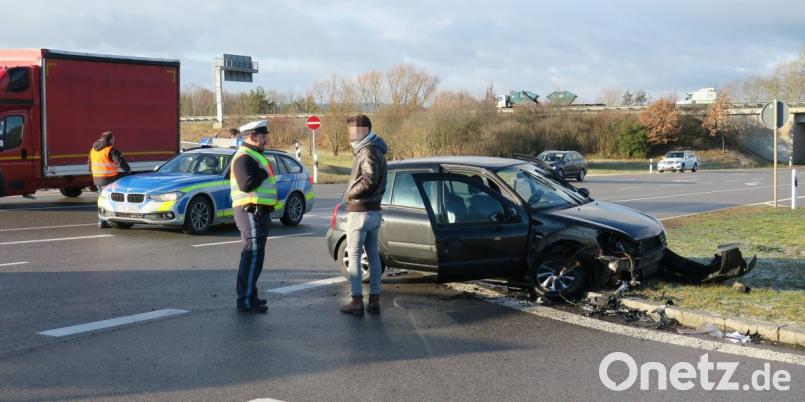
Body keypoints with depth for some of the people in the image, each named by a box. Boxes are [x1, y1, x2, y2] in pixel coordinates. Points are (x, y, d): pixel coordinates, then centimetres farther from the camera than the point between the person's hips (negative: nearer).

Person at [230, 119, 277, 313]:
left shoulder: (253, 156, 20)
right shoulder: (244, 157, -15)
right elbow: (247, 183, -29)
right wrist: (264, 172, -17)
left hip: (257, 212, 11)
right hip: (251, 212, -11)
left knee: (252, 255, 17)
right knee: (253, 256, -11)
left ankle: (248, 295, 27)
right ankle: (246, 301, -10)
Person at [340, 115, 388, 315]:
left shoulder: (368, 151, -16)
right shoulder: (377, 150, 15)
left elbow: (370, 178, -30)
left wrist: (350, 193, -17)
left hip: (359, 211, -9)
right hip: (375, 210, 10)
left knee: (354, 256, -2)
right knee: (373, 255, 11)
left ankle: (357, 301, 0)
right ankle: (374, 300, 16)